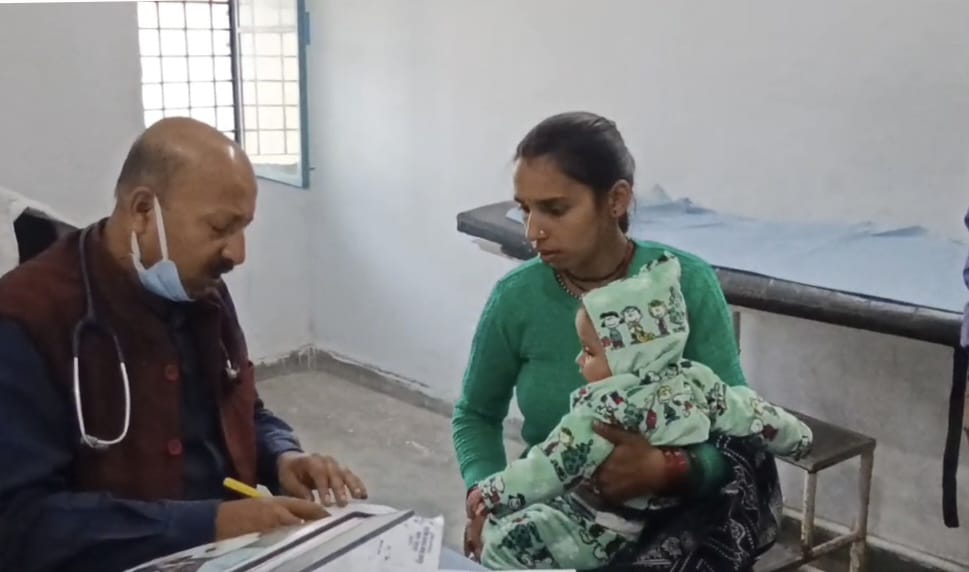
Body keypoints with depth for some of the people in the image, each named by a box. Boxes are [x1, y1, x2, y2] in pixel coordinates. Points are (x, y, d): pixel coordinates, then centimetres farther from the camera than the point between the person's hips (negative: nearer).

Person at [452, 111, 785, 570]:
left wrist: (668, 470, -30)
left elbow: (738, 427, -10)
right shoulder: (516, 297, -8)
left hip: (668, 514, 1)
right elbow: (474, 414, 7)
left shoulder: (687, 282, -12)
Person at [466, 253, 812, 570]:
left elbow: (550, 468, -26)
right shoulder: (697, 382, -7)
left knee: (500, 542, -3)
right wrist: (798, 437, 22)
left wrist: (490, 493, -13)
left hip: (602, 535, -8)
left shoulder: (605, 409, -27)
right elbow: (753, 413, 2)